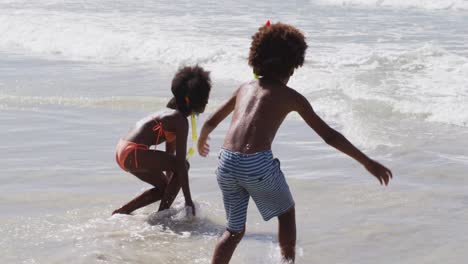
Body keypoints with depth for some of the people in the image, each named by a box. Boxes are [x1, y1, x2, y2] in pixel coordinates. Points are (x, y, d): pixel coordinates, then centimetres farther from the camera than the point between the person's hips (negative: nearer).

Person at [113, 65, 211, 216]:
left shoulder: (171, 115, 19)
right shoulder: (181, 121, -12)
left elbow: (169, 157, 26)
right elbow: (180, 163, -15)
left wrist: (171, 189, 32)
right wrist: (188, 200, -12)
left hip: (122, 151, 10)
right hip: (132, 154, -10)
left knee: (163, 188, 21)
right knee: (183, 166, -4)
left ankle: (120, 212, 19)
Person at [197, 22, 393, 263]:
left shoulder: (245, 88, 21)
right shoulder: (290, 96, 8)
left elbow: (210, 122, 30)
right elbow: (329, 135, 5)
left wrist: (201, 141, 53)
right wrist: (367, 162, 9)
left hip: (226, 163, 4)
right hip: (258, 164, -4)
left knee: (235, 230, 20)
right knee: (286, 212, 25)